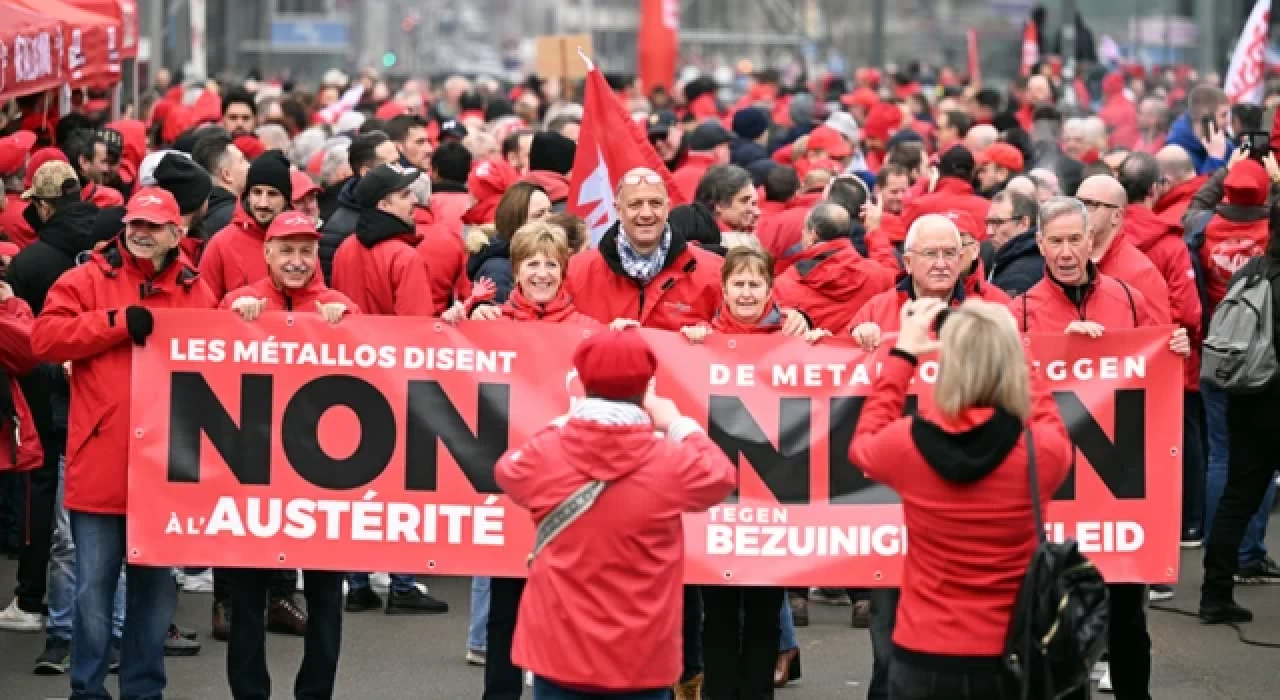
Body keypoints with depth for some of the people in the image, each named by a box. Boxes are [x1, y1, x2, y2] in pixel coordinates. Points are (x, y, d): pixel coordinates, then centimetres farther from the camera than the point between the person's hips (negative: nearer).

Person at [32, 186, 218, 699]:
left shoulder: (196, 292, 10)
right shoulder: (88, 280, 1)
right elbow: (44, 337, -9)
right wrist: (118, 322, -15)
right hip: (101, 461, -3)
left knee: (156, 585, 10)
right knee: (94, 586, 1)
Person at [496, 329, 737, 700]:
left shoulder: (545, 455, -8)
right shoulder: (672, 462, -11)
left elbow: (507, 470, 15)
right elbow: (723, 476, 10)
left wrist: (563, 424, 22)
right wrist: (679, 426, 22)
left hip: (559, 652, 1)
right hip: (642, 660, -1)